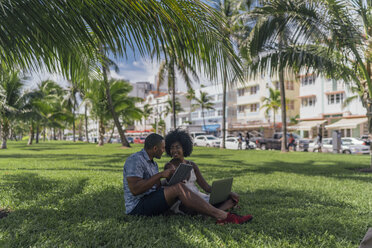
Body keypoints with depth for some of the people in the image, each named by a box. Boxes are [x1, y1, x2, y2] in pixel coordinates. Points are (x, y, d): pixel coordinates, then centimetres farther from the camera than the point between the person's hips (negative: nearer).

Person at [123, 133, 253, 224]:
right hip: (138, 207, -9)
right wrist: (160, 175, -20)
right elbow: (135, 189, -24)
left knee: (179, 188, -13)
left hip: (152, 201, 9)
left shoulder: (152, 163, 18)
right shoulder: (135, 160, -13)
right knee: (179, 188, -25)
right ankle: (221, 216, -26)